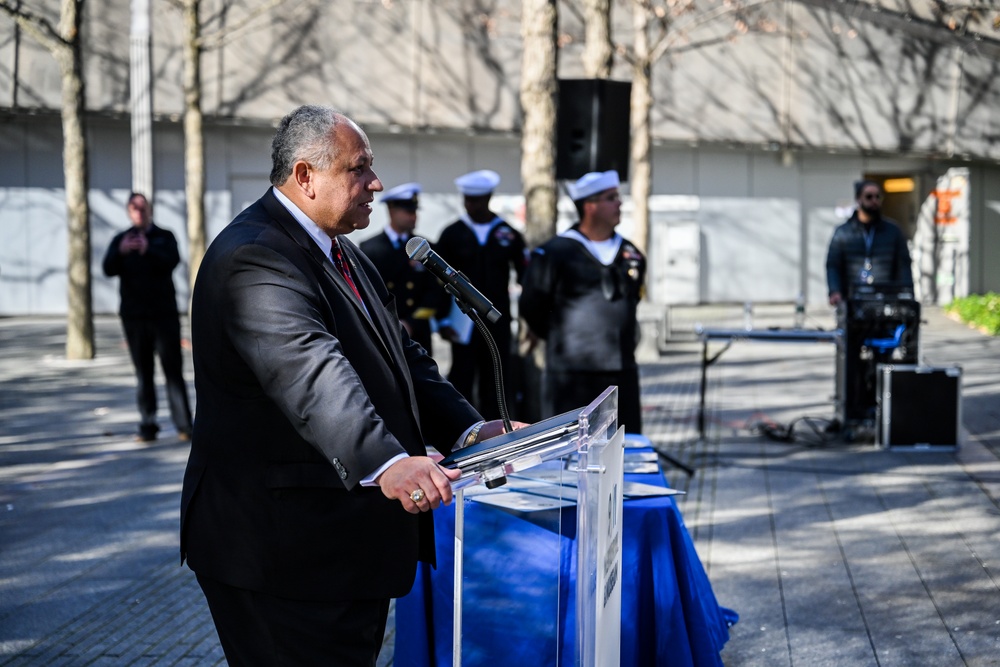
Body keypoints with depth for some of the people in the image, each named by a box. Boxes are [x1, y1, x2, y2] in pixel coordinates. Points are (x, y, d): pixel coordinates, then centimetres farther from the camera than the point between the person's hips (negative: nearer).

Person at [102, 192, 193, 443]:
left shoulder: (165, 237, 7)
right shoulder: (120, 240, 11)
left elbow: (172, 261, -13)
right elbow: (108, 270, -5)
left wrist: (148, 250, -31)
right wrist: (121, 252, -26)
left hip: (164, 313, -2)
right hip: (133, 316, 2)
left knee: (173, 369, -5)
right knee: (143, 373, 4)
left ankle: (184, 426, -5)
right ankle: (148, 427, 7)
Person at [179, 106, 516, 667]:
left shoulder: (344, 255, 15)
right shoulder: (255, 259, -20)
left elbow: (404, 357, 14)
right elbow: (309, 374, -36)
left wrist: (470, 431, -2)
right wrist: (386, 463, -50)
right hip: (289, 552, -10)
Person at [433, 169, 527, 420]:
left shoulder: (508, 235, 5)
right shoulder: (452, 234, 3)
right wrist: (442, 320, -4)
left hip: (498, 322, 1)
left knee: (496, 383, 4)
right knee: (462, 380, -1)